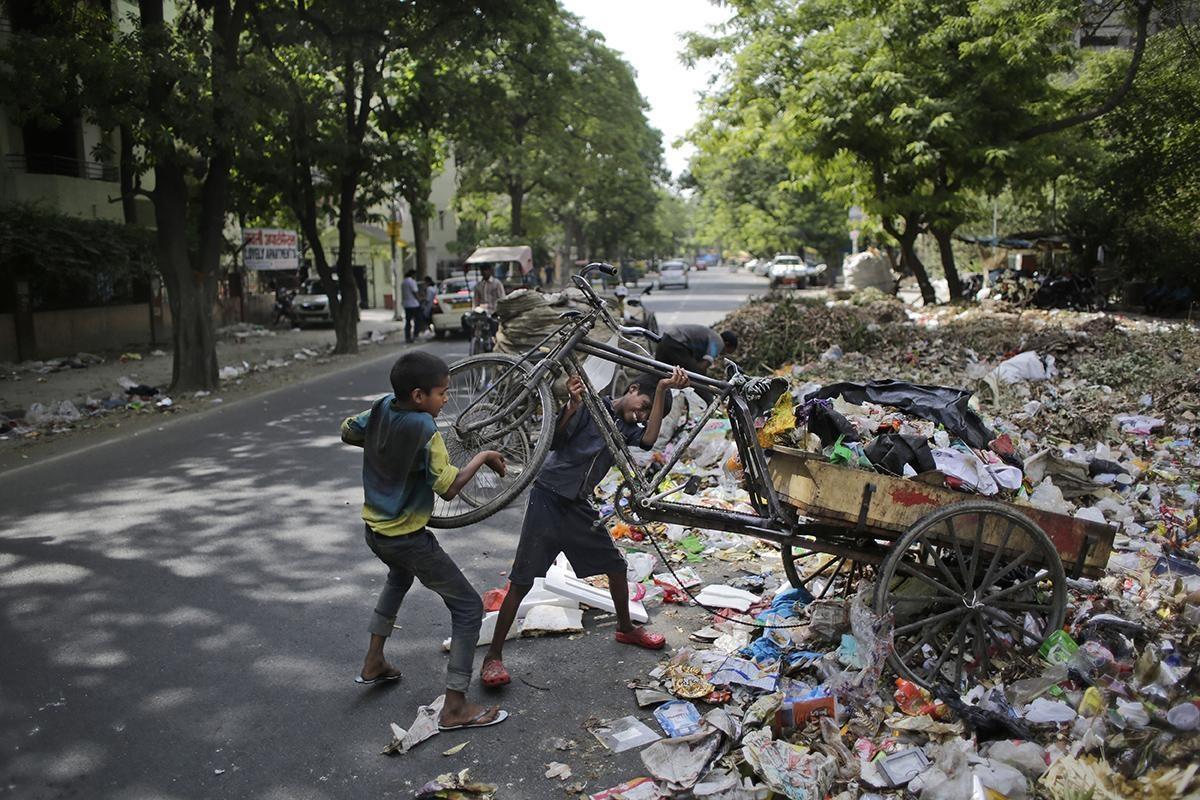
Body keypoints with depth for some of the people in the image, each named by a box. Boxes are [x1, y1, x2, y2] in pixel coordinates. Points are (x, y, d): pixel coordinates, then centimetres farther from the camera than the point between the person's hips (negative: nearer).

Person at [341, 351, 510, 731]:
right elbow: (448, 487, -24)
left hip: (374, 530, 8)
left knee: (399, 577, 39)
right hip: (408, 539, -8)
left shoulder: (381, 408, -4)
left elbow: (348, 432, 13)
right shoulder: (425, 430, -24)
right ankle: (455, 707, 0)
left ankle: (373, 663, 41)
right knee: (469, 607, 1)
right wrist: (484, 457, -12)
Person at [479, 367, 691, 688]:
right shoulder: (592, 405, -9)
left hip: (579, 506, 6)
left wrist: (663, 390, -25)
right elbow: (555, 441, -19)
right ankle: (493, 656, 6)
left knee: (616, 564, 13)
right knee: (522, 582, -4)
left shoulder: (628, 429, 8)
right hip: (548, 498, -6)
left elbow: (649, 438, -15)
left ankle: (626, 628, 37)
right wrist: (573, 405, -36)